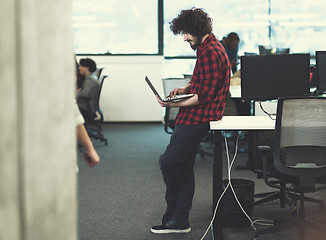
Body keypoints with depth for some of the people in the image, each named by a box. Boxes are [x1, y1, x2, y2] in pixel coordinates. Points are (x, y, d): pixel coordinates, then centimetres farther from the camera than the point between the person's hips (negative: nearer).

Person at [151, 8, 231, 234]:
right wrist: (185, 88, 12)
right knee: (184, 167, 11)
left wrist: (175, 104, -19)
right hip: (195, 118, 11)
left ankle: (174, 214, 10)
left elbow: (204, 95, -22)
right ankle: (179, 221, 16)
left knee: (169, 162, -9)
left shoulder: (209, 52, -17)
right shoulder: (209, 47, 17)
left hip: (198, 118, -11)